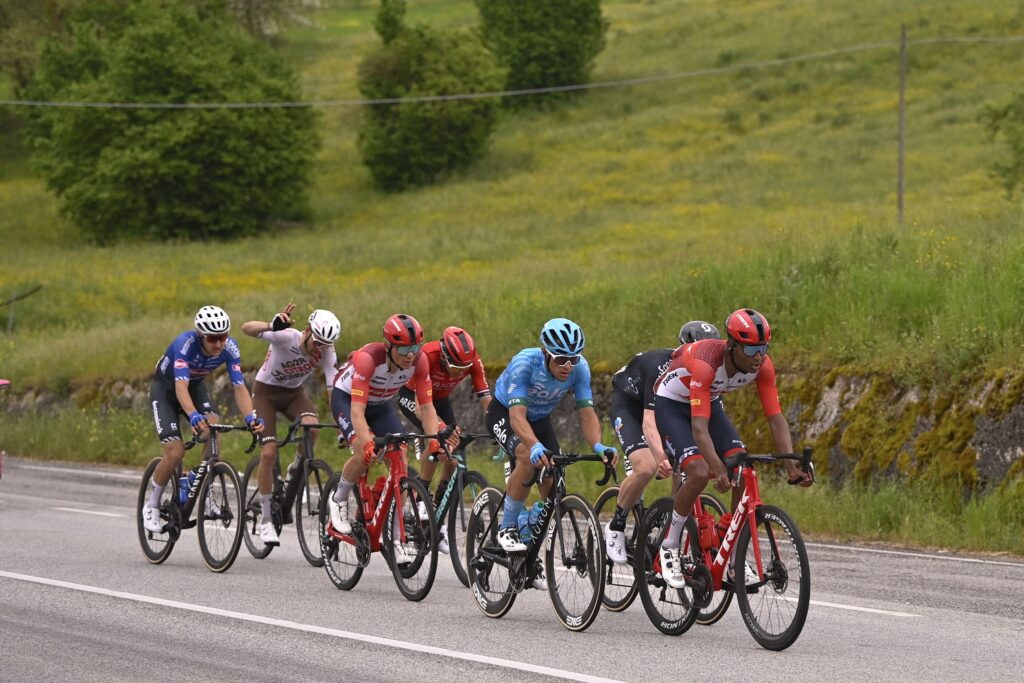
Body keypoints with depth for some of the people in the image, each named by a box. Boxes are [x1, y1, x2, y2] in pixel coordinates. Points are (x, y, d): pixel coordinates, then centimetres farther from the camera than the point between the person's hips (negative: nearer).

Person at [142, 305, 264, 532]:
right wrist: (194, 416, -64)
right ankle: (151, 507, 5)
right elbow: (181, 386, -46)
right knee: (175, 452, -18)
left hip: (196, 386, 4)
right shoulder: (186, 343, -37)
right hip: (165, 388, -4)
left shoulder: (229, 348, -24)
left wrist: (250, 417, -45)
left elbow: (239, 387, -26)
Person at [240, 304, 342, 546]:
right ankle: (266, 519, -2)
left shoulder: (326, 353, -19)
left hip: (293, 393, 3)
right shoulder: (286, 337, -30)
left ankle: (296, 472, 0)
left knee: (311, 426, -30)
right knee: (269, 453, -15)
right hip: (265, 391, -3)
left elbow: (334, 388, -20)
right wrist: (273, 325, -64)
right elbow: (247, 328, -44)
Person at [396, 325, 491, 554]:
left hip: (440, 399, 4)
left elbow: (486, 400, -27)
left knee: (452, 460, -8)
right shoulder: (427, 356, -39)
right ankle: (420, 498, -22)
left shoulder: (473, 361, -27)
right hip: (411, 396, -4)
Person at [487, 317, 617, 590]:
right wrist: (535, 445, -61)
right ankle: (507, 528, -18)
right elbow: (517, 414, -43)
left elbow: (586, 413, -24)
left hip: (540, 418, 5)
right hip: (504, 414, -5)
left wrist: (598, 445, -44)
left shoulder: (579, 368, -24)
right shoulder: (525, 362, -36)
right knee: (528, 459, -35)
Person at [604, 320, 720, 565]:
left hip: (666, 409, 6)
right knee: (646, 467, -28)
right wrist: (661, 457, -61)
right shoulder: (662, 367, -36)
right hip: (629, 406, -6)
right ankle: (615, 527, -9)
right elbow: (649, 421, -45)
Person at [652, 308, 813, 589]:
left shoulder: (762, 365, -22)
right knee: (699, 473, -27)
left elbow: (776, 418, -19)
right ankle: (670, 547, -5)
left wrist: (792, 466, -30)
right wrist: (719, 469, -54)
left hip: (710, 404, 6)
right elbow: (699, 427, -43)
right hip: (670, 405, -6)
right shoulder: (705, 362, -39)